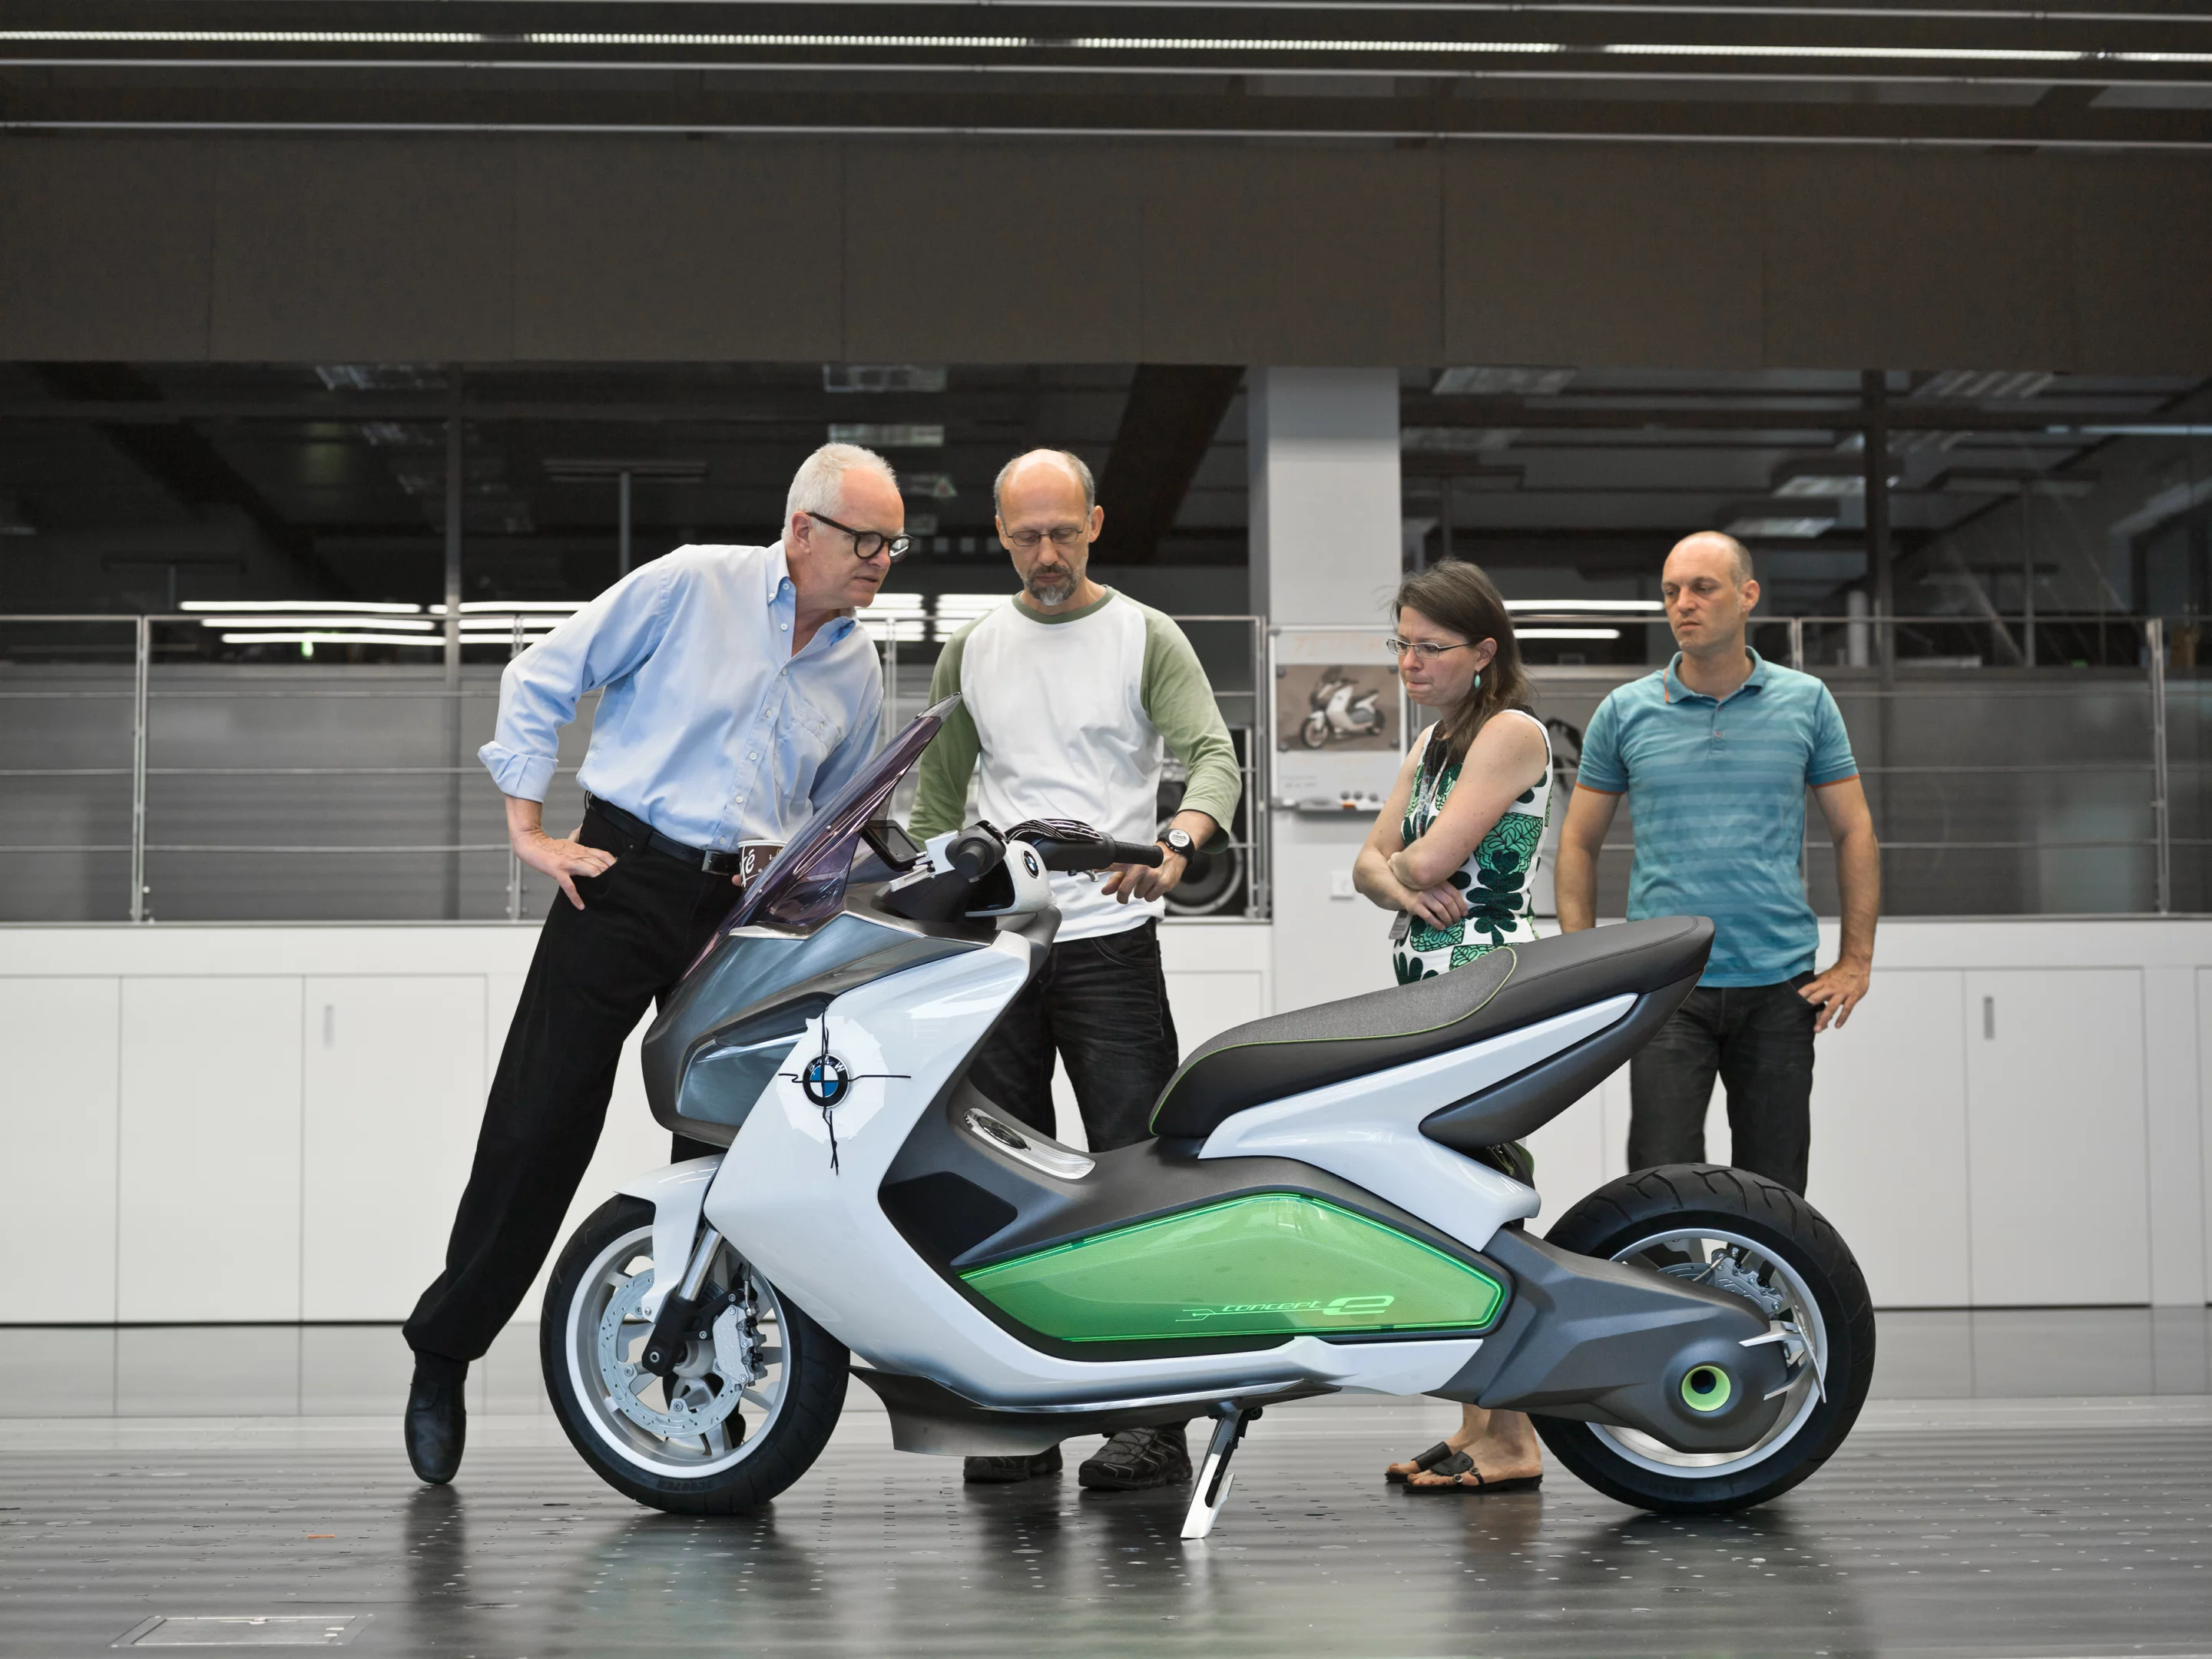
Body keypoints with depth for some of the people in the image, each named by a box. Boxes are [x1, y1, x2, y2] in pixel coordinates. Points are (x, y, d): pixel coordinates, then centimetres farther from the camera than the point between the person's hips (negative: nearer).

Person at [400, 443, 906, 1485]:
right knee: (537, 1127, -3)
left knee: (727, 1152, 1)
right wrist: (529, 829, -4)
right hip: (626, 878, -4)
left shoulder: (860, 671, 13)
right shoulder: (691, 586, -3)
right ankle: (443, 1348, 14)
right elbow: (540, 679, 0)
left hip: (749, 909, 4)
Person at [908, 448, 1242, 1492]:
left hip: (1108, 941, -4)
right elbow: (937, 799, 22)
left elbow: (1215, 756, -9)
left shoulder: (1146, 638, 4)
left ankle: (1156, 1419, -3)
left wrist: (1176, 842, -30)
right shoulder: (972, 651, 16)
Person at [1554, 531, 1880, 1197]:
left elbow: (1854, 831, 9)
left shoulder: (1806, 702, 5)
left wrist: (1856, 962, 2)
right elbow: (1578, 841, 10)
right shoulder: (1625, 711, 4)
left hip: (1780, 990, 1)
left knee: (1774, 1189, 6)